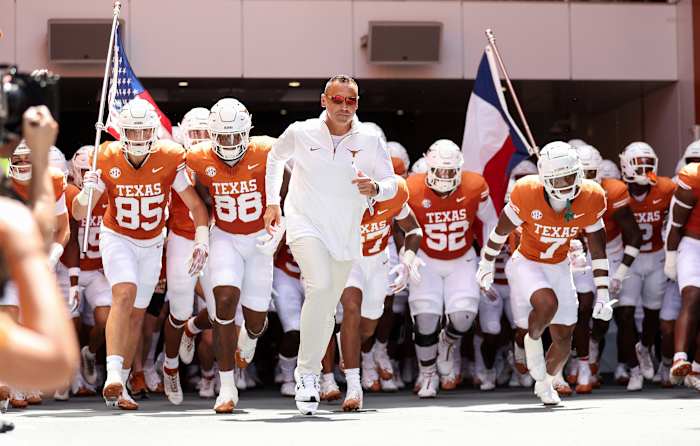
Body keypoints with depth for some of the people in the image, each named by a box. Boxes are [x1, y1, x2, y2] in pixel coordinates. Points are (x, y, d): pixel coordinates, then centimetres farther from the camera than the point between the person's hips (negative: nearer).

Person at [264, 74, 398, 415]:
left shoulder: (370, 141, -3)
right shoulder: (301, 133, -5)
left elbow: (391, 182, 5)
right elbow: (275, 158, 15)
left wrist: (375, 188, -18)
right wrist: (272, 202, 10)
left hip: (345, 234, 3)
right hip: (305, 224, -3)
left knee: (327, 310, 12)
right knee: (320, 286, -28)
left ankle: (308, 373, 32)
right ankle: (306, 371, -18)